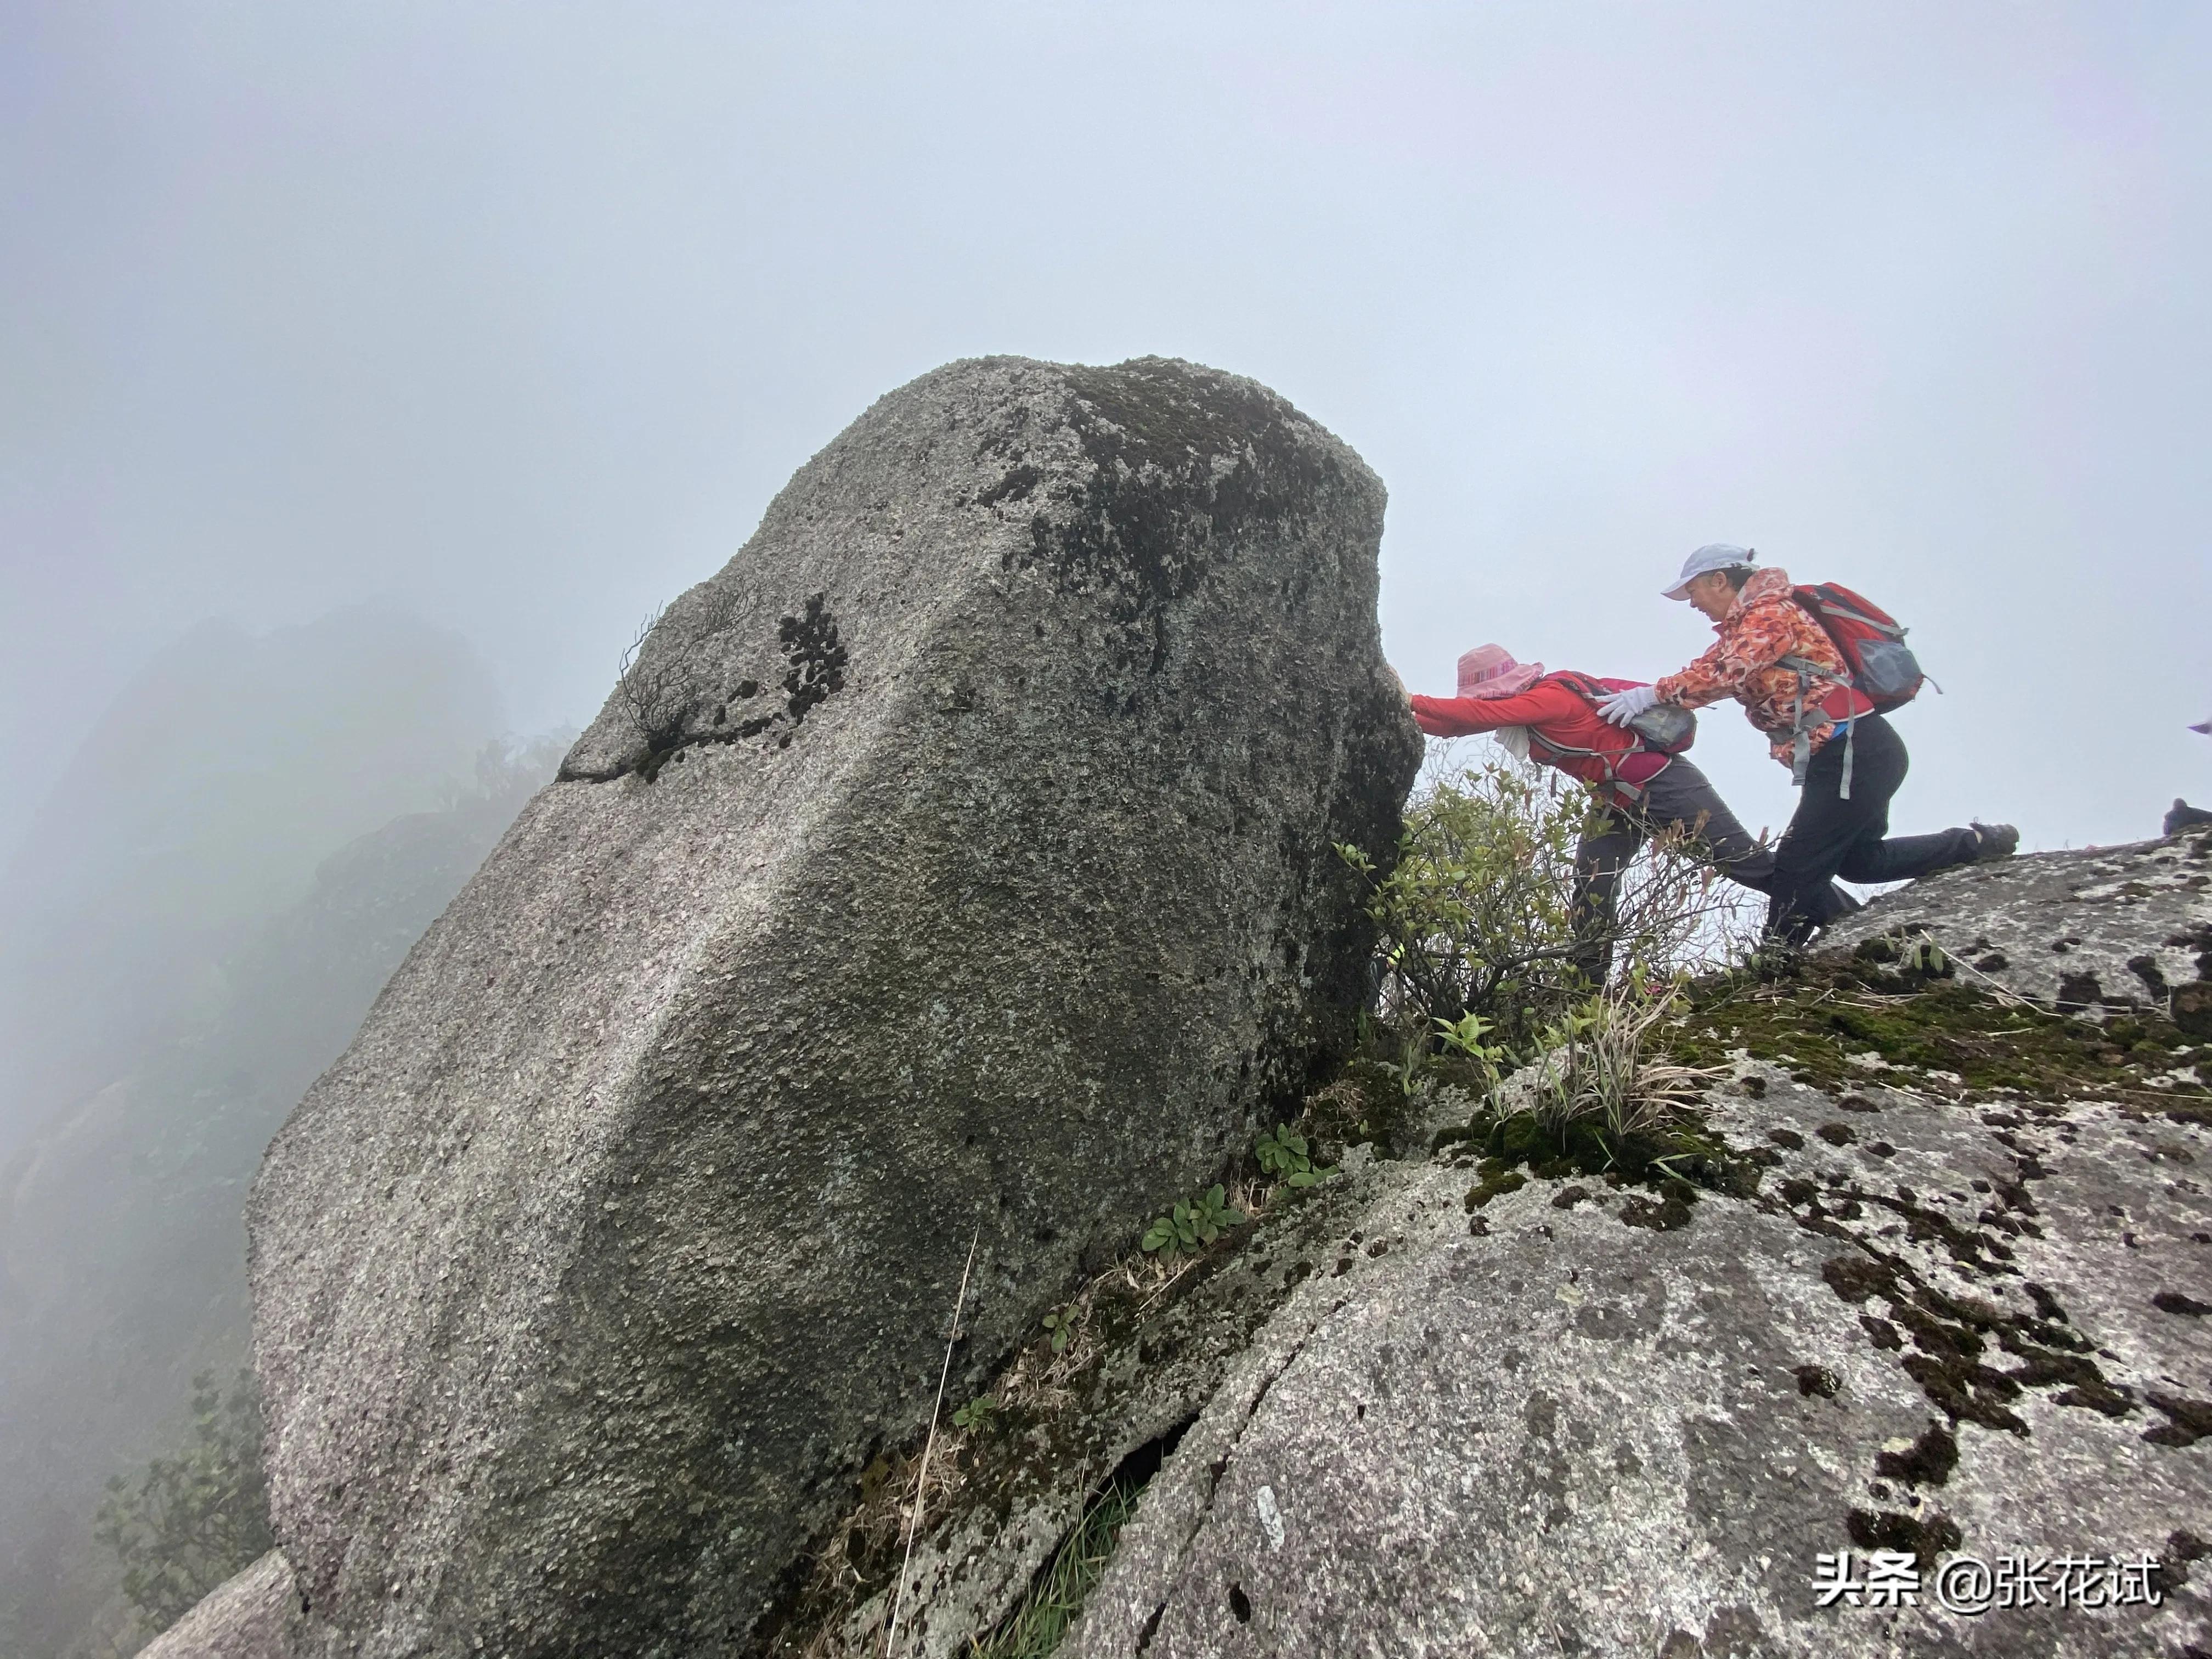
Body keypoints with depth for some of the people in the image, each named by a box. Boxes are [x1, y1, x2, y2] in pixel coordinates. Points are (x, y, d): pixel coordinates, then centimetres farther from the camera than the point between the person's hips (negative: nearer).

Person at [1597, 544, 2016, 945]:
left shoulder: (1770, 612, -13)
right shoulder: (1745, 626, 19)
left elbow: (1726, 674, -30)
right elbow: (1708, 671, 10)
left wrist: (1654, 693, -31)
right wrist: (1645, 701, -2)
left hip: (1855, 755, -11)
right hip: (1861, 754, 11)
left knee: (1796, 869, -9)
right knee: (1859, 860, 25)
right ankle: (1975, 843, 33)